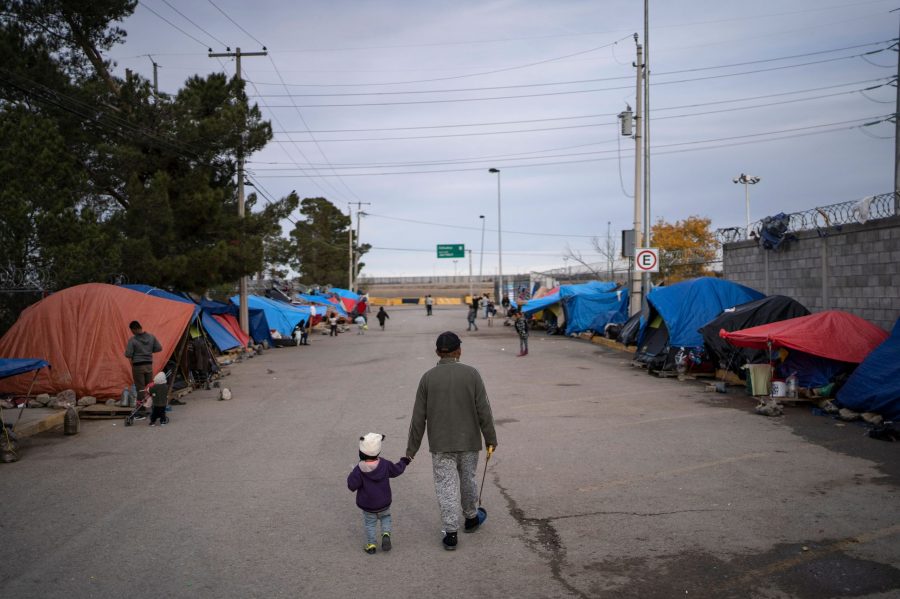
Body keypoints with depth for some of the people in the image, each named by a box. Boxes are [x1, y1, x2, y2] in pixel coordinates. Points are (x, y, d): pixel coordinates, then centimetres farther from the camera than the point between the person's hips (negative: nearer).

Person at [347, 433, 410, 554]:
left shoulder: (360, 469, -22)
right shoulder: (384, 464, -11)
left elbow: (352, 485, -20)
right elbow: (396, 470, 5)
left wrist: (350, 477, 0)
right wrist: (403, 462, 24)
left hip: (367, 505, -2)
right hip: (384, 503, 2)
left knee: (369, 523, 15)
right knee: (385, 517, 25)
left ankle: (370, 544, 14)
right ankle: (386, 534, 3)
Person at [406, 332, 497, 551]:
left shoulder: (428, 378, -6)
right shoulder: (471, 374, -8)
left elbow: (418, 418, -4)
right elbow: (484, 411, -8)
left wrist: (411, 449, 3)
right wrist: (490, 439, 1)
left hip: (440, 445, -1)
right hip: (469, 442, 1)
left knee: (446, 487, 5)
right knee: (467, 481, 18)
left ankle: (451, 533, 6)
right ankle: (471, 518, 37)